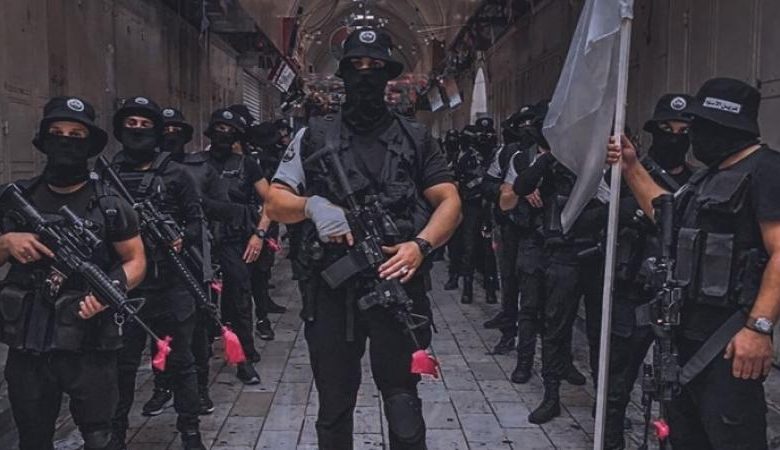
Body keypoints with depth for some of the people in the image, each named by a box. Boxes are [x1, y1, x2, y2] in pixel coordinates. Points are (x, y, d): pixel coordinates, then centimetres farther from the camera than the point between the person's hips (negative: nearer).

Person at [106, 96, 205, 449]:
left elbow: (196, 221, 3)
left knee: (180, 360, 8)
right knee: (123, 362, 12)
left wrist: (182, 238, -16)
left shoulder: (175, 174, 3)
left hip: (170, 284, -1)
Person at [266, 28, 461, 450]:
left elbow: (449, 202, 4)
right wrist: (311, 205, -17)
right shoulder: (315, 136, 9)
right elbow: (275, 202, 6)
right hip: (331, 291, 1)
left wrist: (421, 246, -16)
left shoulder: (415, 138, 9)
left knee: (403, 404, 3)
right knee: (333, 408, 14)